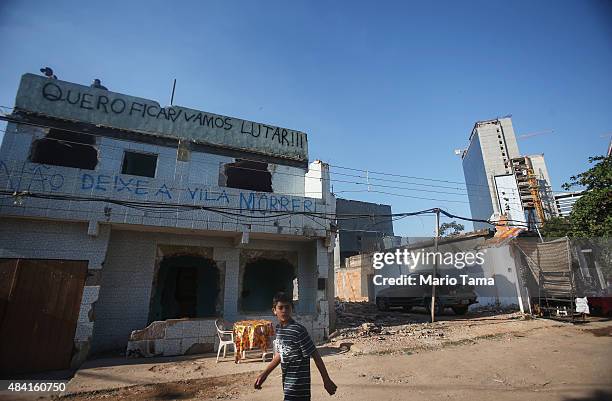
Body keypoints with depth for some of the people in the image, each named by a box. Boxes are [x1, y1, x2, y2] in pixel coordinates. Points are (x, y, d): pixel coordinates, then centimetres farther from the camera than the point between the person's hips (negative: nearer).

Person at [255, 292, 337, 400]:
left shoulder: (299, 330, -20)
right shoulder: (278, 328, 3)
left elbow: (315, 356, -15)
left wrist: (326, 380, -11)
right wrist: (264, 374, 17)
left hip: (298, 384, -7)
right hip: (287, 381, 7)